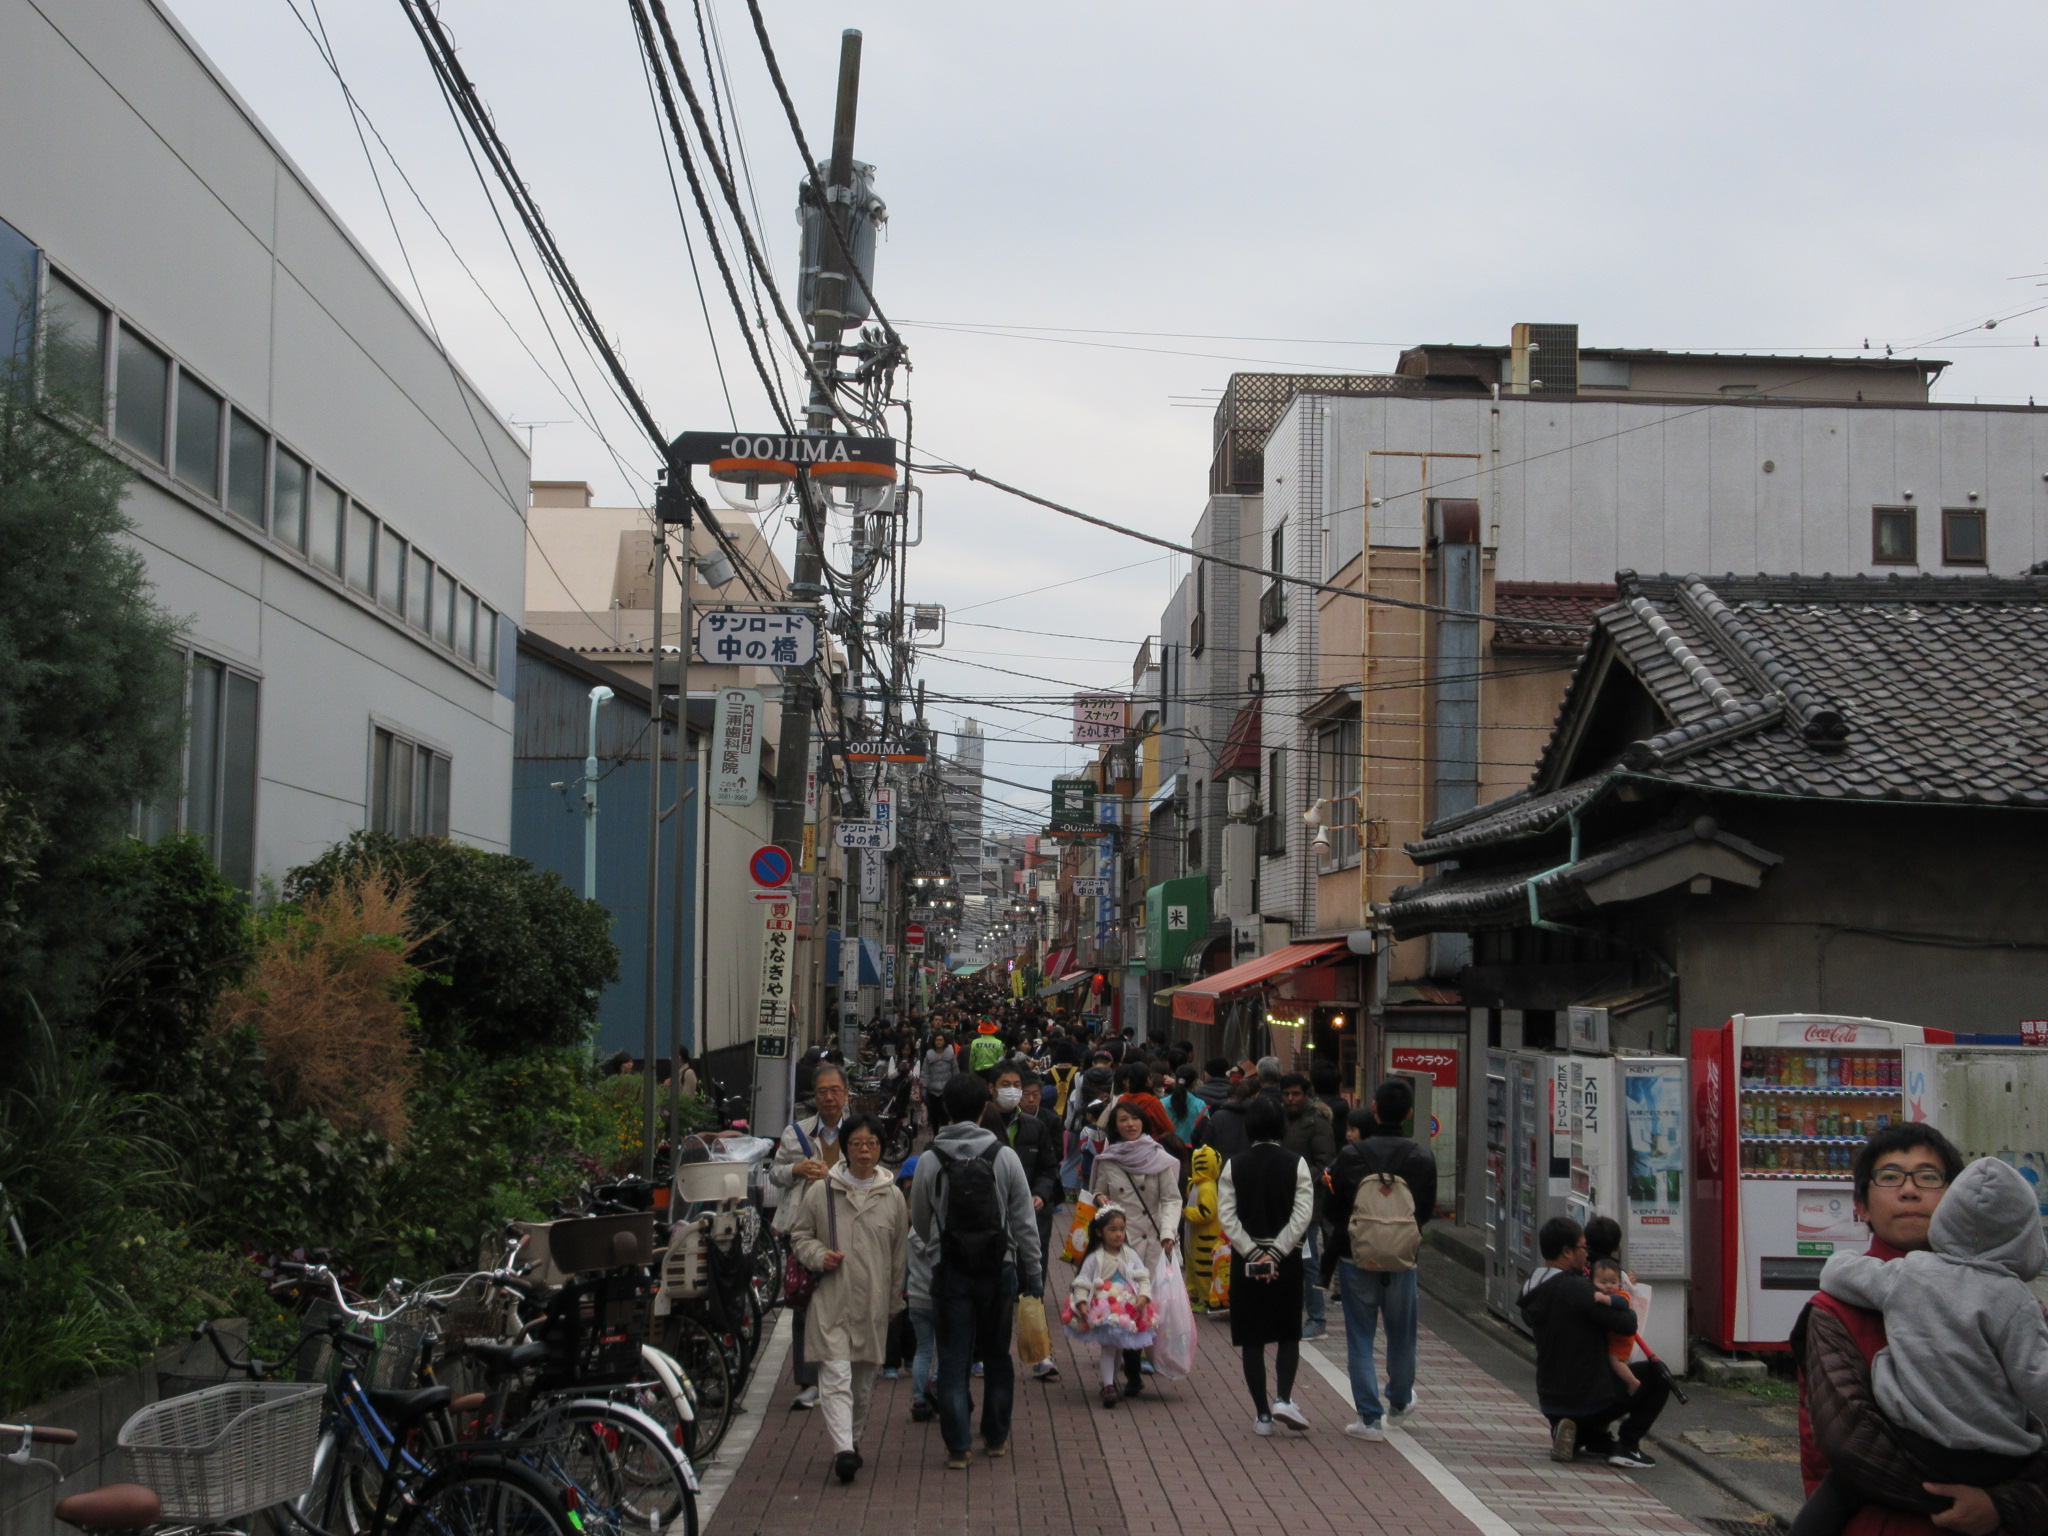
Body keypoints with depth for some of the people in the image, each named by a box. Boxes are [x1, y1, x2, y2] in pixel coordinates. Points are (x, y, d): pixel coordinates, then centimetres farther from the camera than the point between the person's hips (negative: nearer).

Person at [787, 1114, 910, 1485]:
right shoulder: (820, 1192, 0)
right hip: (831, 1299, -3)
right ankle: (843, 1448, -20)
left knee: (865, 1378, 10)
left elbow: (898, 1255, 14)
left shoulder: (892, 1196, 6)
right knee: (836, 1375, -13)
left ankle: (853, 1438, 27)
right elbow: (800, 1235, 10)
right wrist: (819, 1256, -10)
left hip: (873, 1302, 3)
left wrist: (892, 1302, 16)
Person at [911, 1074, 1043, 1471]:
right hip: (999, 1269, 1)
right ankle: (996, 1437, 24)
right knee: (997, 1356, 15)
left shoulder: (929, 1161, -4)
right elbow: (1024, 1223, -2)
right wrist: (1034, 1276, 7)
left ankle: (959, 1447, 0)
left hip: (949, 1270, -1)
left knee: (953, 1361, 4)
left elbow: (920, 1222, 8)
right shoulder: (1004, 1157, -5)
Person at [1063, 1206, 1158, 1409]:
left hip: (1129, 1309, 4)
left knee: (1120, 1347, 14)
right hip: (1103, 1312, -4)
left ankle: (1111, 1380, 31)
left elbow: (1143, 1278, 2)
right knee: (1109, 1346, -12)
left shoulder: (1130, 1255, 3)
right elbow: (1082, 1282, -5)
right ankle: (1108, 1386, -13)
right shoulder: (1094, 1258, -6)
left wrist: (1143, 1296, -15)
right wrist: (1081, 1303, -18)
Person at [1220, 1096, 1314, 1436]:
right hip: (1286, 1260, -1)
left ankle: (1262, 1414, 7)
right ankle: (1283, 1399, -6)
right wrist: (1276, 1252, -9)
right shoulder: (1296, 1164, -4)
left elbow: (1226, 1215, -7)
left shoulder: (1234, 1166, -1)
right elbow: (1302, 1215, -10)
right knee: (1288, 1334, 12)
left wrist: (1252, 1253, -8)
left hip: (1246, 1260, 1)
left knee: (1252, 1339, 6)